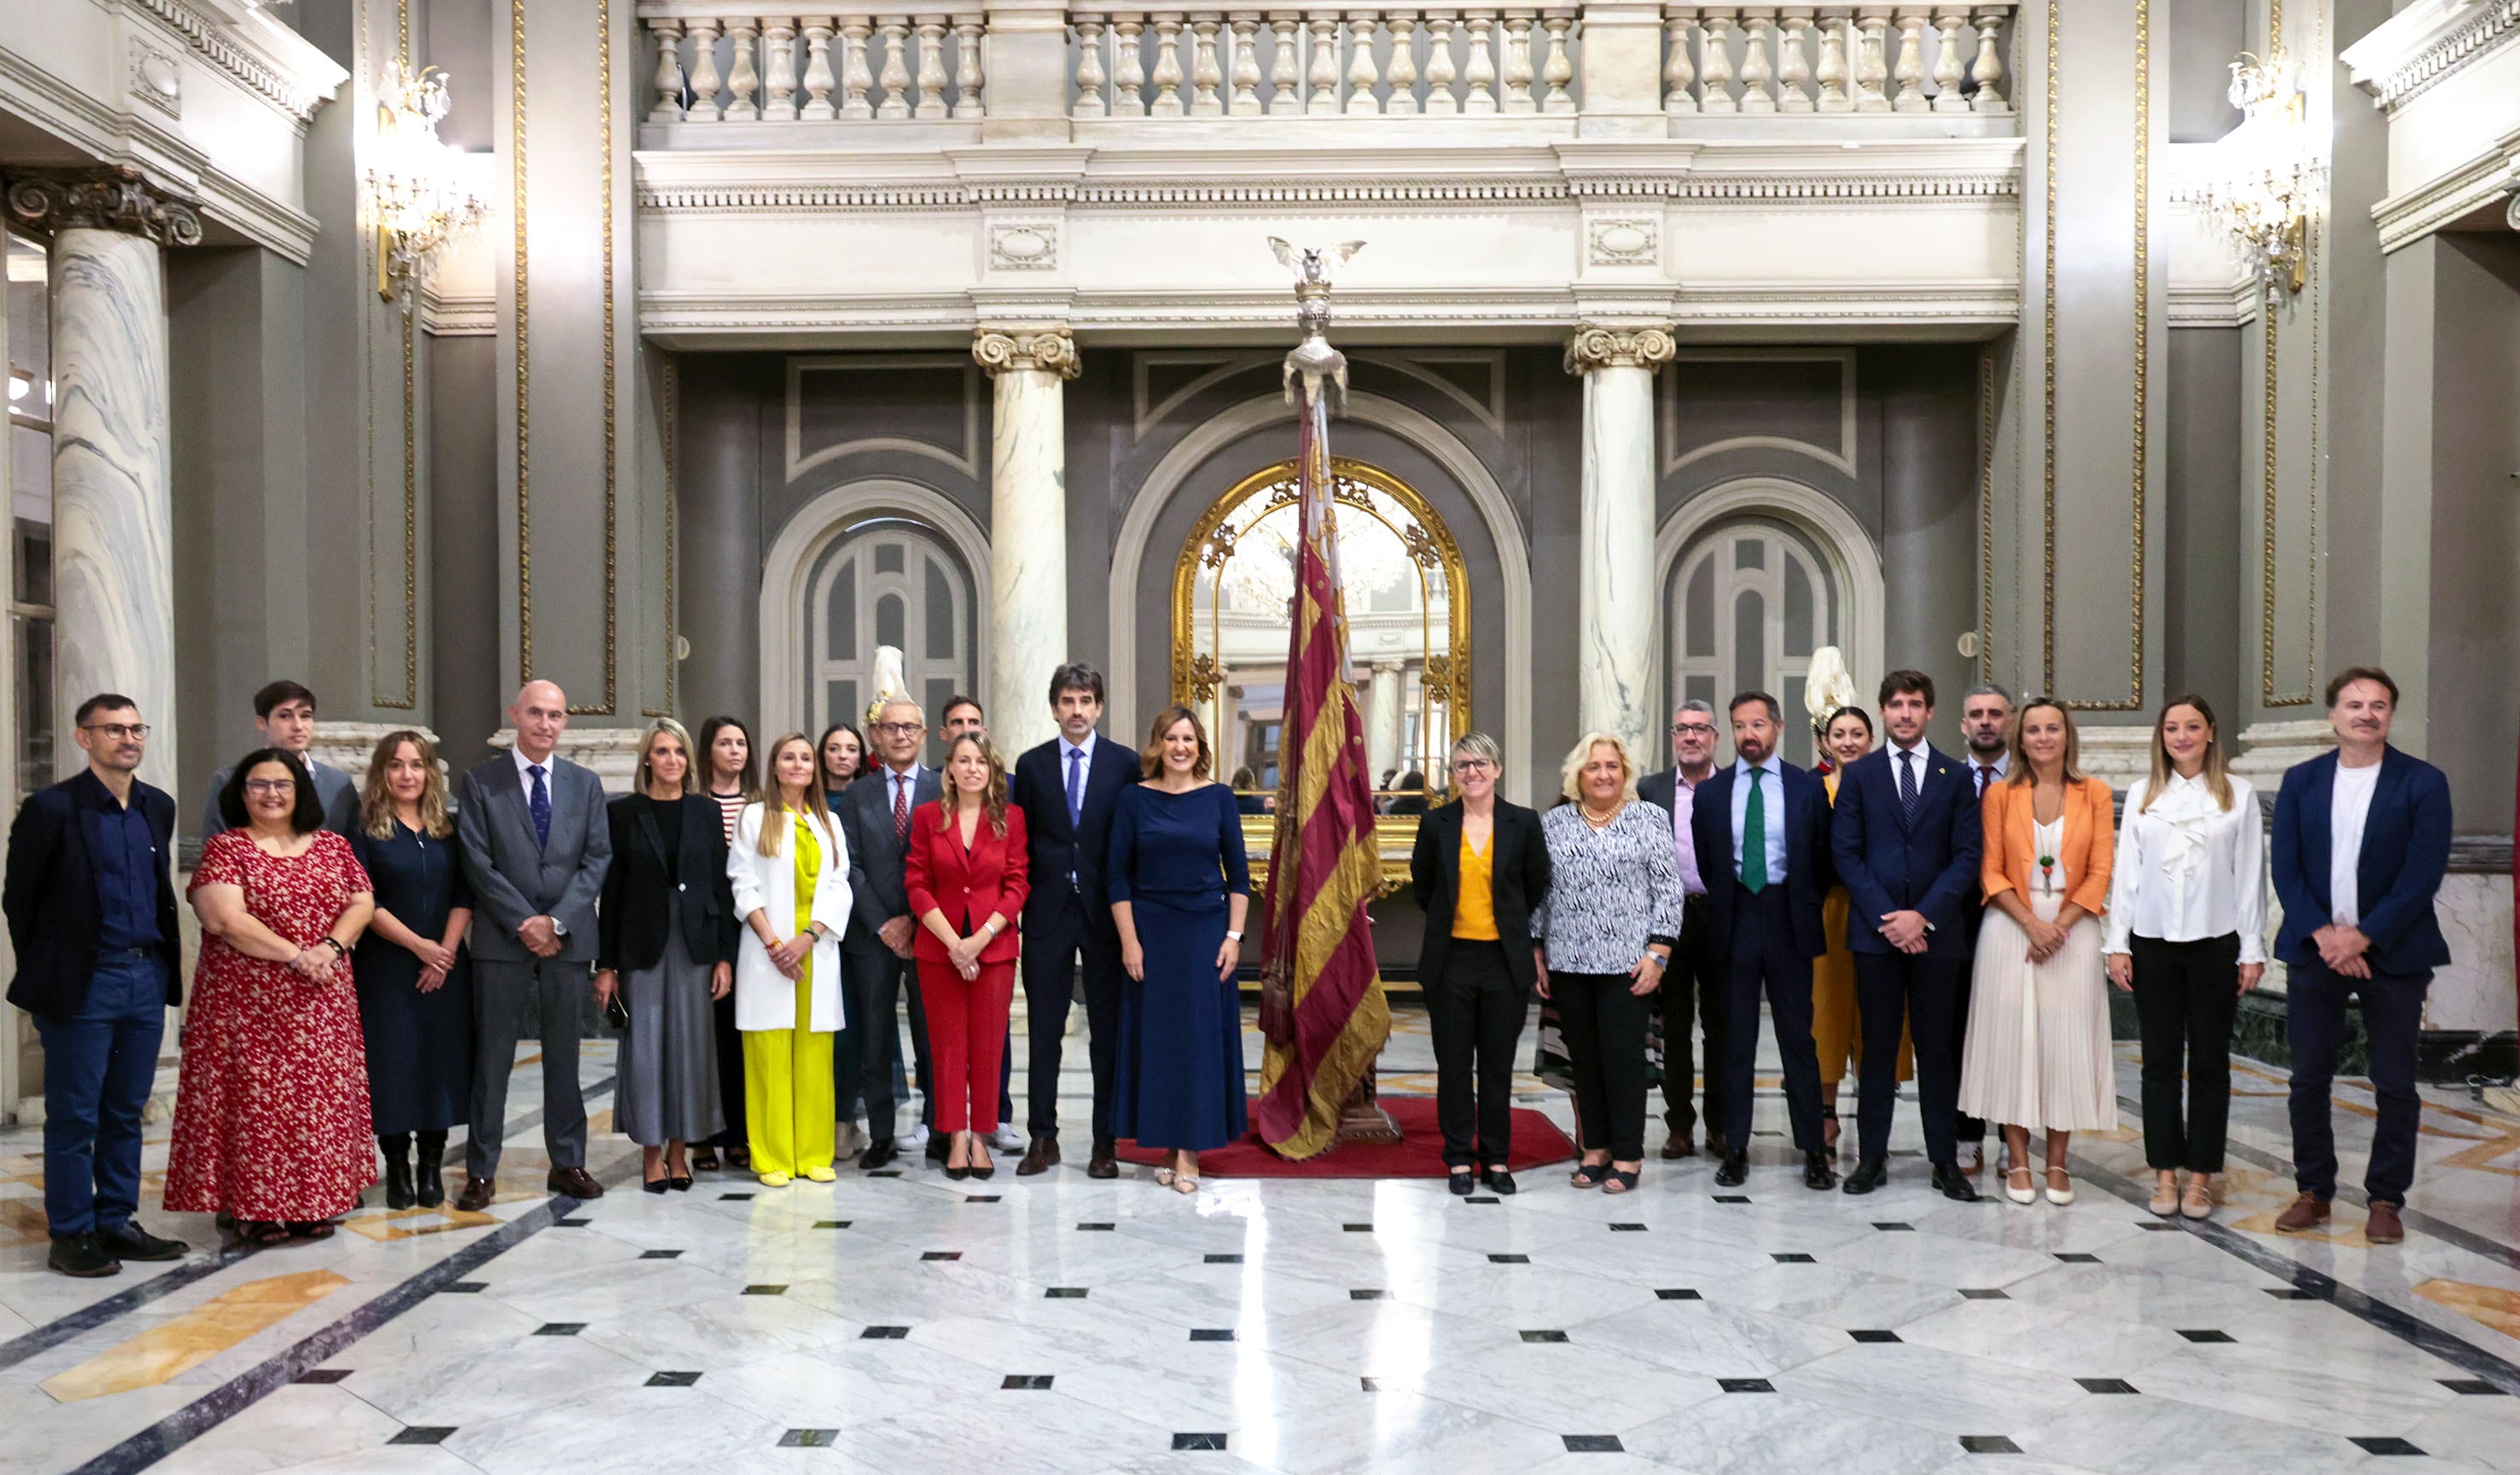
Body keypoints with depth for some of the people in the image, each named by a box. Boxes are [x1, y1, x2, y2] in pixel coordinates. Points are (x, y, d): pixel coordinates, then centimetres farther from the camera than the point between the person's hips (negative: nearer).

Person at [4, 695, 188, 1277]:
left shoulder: (158, 806, 10)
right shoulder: (51, 808, -7)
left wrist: (166, 961, 10)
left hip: (146, 977, 5)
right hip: (82, 983, -5)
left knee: (125, 1112, 12)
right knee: (74, 1116, 3)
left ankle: (116, 1223, 22)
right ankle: (71, 1235, 13)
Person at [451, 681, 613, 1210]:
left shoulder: (585, 783, 10)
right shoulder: (479, 782, 3)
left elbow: (597, 859, 4)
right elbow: (478, 862, -4)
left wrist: (557, 921, -8)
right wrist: (524, 922, -11)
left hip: (568, 938, 2)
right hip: (502, 938, -2)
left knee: (563, 1054, 8)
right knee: (492, 1055, 2)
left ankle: (568, 1163, 15)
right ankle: (481, 1171, 9)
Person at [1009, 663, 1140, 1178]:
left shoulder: (1126, 764, 2)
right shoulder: (1031, 765, 7)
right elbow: (1021, 841, 8)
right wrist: (1022, 901, 0)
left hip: (1105, 911, -1)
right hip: (1048, 911, 1)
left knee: (1108, 1029, 4)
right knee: (1043, 1030, 5)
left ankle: (1105, 1141, 12)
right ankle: (1043, 1138, 14)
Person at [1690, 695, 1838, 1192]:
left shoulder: (1807, 788, 3)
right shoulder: (1710, 792, 5)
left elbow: (1823, 857, 7)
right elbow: (1700, 860, 11)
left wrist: (1807, 909, 4)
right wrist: (1718, 908, 7)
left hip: (1787, 922, -1)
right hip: (1734, 922, 1)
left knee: (1798, 1036, 3)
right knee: (1736, 1040, 6)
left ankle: (1813, 1150, 11)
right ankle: (1735, 1148, 13)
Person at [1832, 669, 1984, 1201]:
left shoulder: (1955, 778, 7)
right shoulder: (1859, 775, 6)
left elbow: (1966, 856, 1)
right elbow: (1845, 853, 1)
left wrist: (1923, 915, -10)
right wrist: (1887, 917, -9)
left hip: (1937, 932, 0)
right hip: (1874, 930, 0)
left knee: (1938, 1048, 5)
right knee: (1877, 1047, 4)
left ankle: (1945, 1160, 13)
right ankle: (1872, 1156, 11)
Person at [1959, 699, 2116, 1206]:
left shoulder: (2095, 794, 4)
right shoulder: (1999, 794, 4)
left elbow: (2100, 872, 0)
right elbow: (1991, 872, 0)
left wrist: (2059, 926, -11)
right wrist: (2031, 923, -12)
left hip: (2072, 931, 0)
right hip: (2011, 930, 0)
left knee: (2066, 1041, 1)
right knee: (2011, 1037, 0)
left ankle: (2057, 1163, 12)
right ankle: (2017, 1160, 9)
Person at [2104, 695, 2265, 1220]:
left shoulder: (2238, 794, 3)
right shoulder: (2142, 795, 7)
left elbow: (2250, 875, 2)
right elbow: (2125, 871, 6)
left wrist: (2252, 949, -2)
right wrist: (2117, 944, 2)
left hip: (2215, 942, -1)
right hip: (2153, 941, 1)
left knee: (2209, 1062, 5)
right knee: (2160, 1061, 6)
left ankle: (2201, 1176, 13)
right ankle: (2165, 1173, 13)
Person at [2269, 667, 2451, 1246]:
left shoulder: (2423, 783, -3)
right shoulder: (2300, 780, 5)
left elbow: (2423, 873, -10)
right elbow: (2285, 867, 1)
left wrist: (2362, 937, -15)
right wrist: (2323, 934, -12)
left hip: (2392, 953, -2)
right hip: (2315, 949, 2)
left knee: (2395, 1084, 4)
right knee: (2308, 1079, 6)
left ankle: (2386, 1199, 16)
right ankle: (2314, 1192, 18)